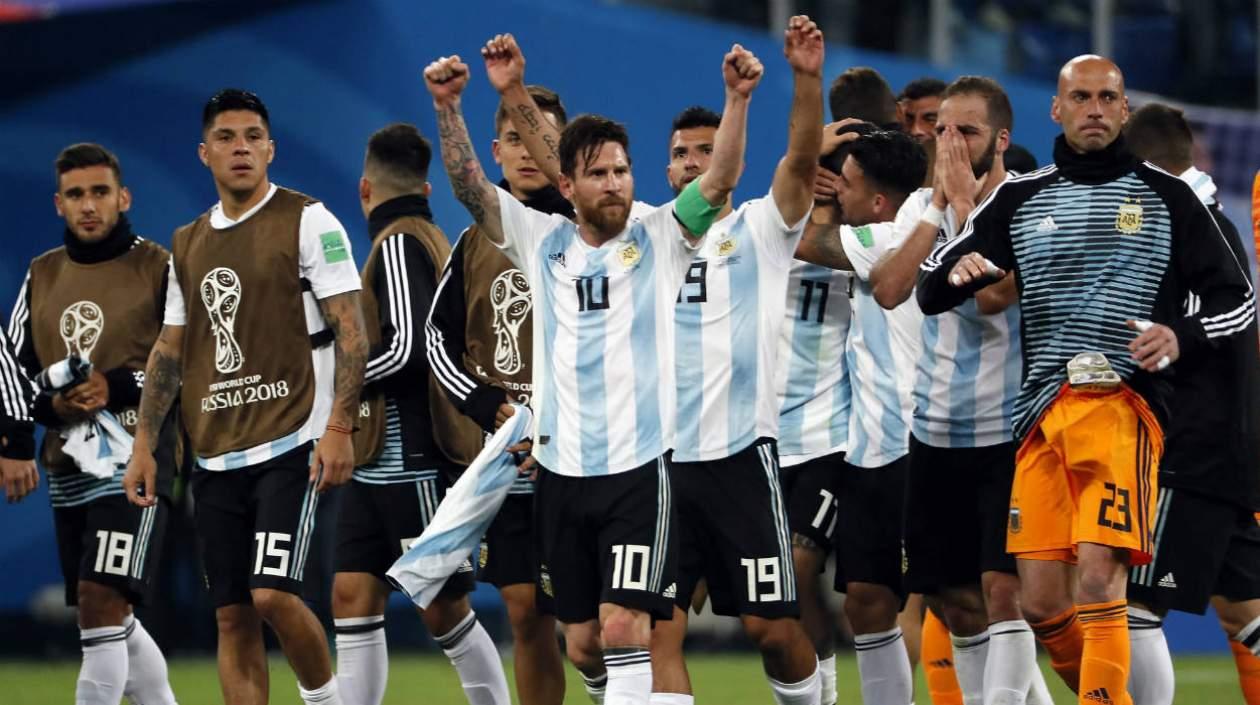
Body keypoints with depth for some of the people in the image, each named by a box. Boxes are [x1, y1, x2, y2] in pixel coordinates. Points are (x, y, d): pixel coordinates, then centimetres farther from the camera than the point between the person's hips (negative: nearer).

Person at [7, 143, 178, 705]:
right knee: (111, 621, 12)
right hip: (68, 464, 6)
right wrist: (50, 405, -7)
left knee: (102, 604, -17)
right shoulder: (41, 276, 13)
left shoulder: (158, 268, -2)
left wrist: (117, 388, -16)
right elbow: (13, 370, 15)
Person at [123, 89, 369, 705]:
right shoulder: (187, 245, 14)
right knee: (232, 615, 3)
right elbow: (169, 351, 19)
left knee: (273, 595, -17)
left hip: (290, 445, -6)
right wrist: (144, 444, 11)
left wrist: (339, 428, -16)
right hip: (215, 457, 6)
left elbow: (350, 331, -8)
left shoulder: (307, 222, -3)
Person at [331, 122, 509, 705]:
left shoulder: (400, 243, -13)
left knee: (444, 609, -2)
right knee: (353, 596, 3)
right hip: (379, 466, 9)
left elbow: (409, 348, -21)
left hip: (416, 464, -9)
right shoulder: (427, 238, 15)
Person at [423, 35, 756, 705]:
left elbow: (719, 180, -12)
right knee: (583, 644, 8)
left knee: (623, 629, -15)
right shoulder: (542, 241, 8)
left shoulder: (659, 238, 0)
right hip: (560, 470, 4)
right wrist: (447, 106, -12)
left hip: (639, 467, -4)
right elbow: (468, 185, 2)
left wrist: (738, 98, -26)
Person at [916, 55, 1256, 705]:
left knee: (1098, 581, -21)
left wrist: (1181, 337, -10)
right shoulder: (1017, 200, 15)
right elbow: (929, 290, 14)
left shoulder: (1166, 197, 9)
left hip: (1124, 402, -3)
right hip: (1041, 410, 3)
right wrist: (956, 272, -10)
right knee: (1041, 603, -2)